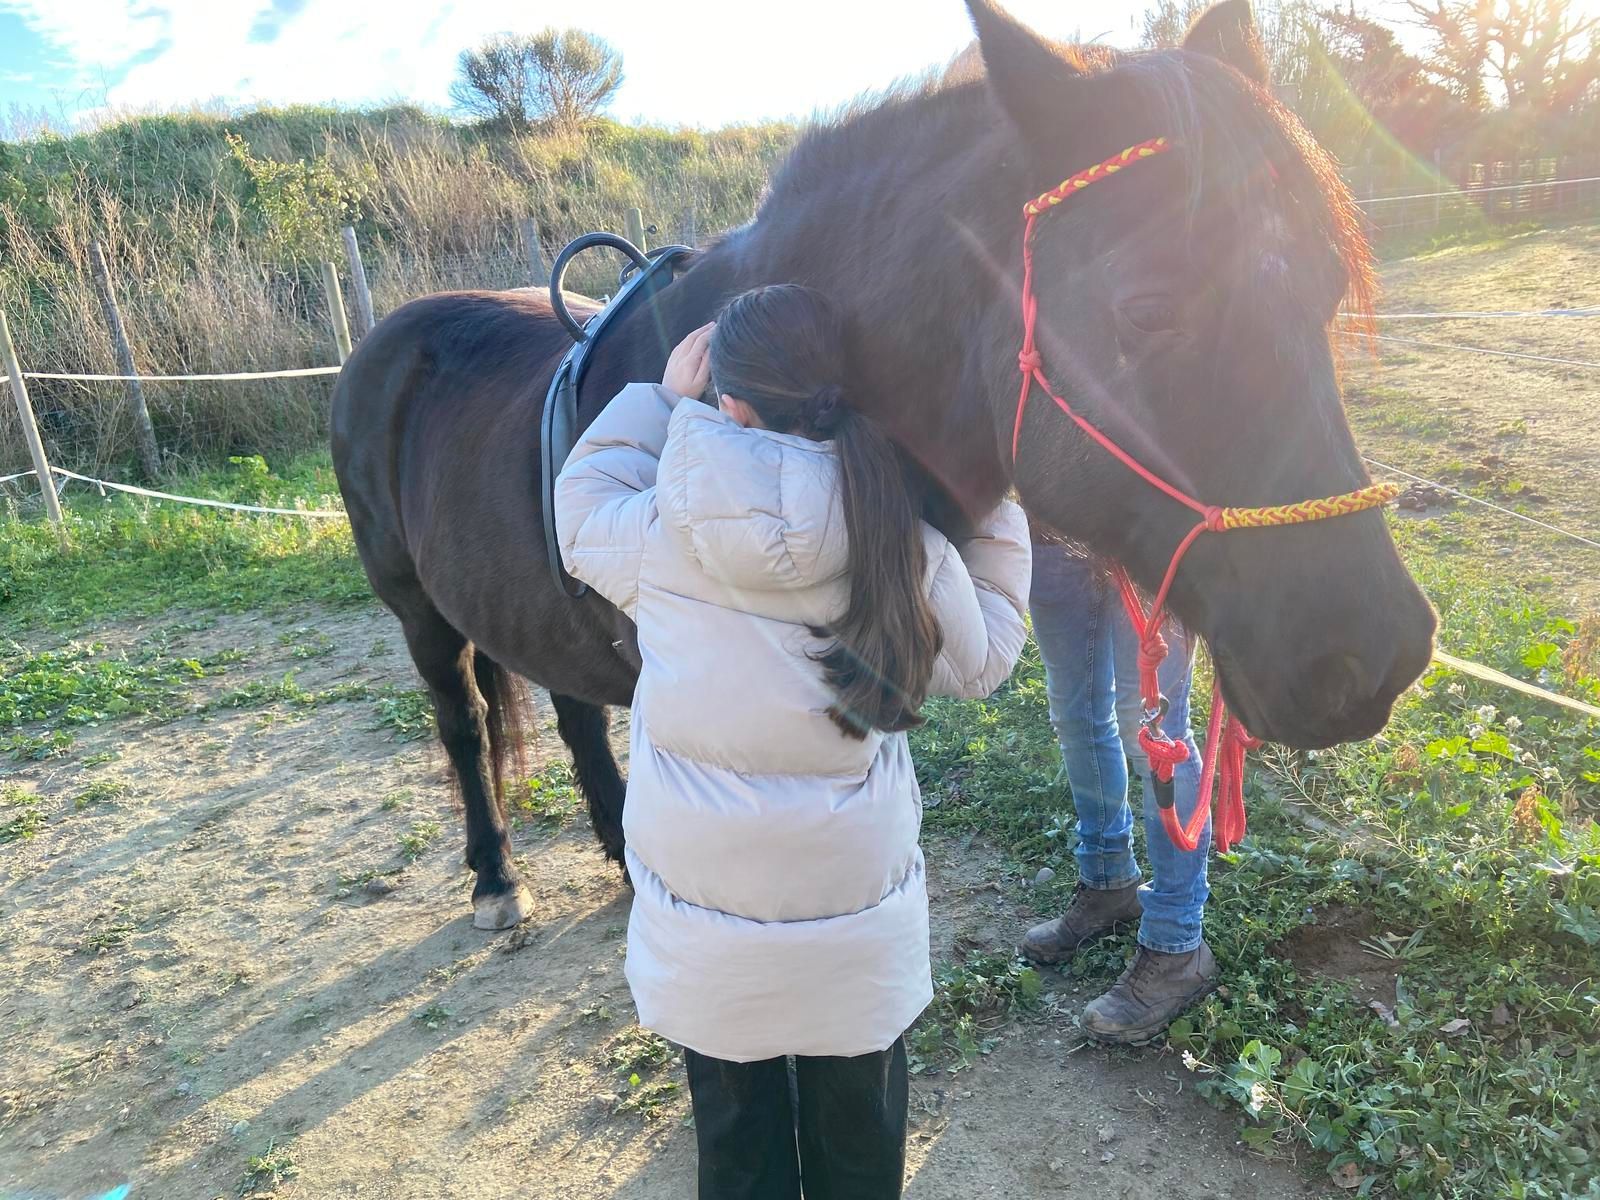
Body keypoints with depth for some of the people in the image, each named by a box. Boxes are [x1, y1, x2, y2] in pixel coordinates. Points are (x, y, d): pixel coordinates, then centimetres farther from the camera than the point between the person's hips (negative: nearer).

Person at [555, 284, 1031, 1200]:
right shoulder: (903, 543, -15)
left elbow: (582, 514, 8)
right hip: (856, 903, 0)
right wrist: (1000, 521, 11)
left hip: (700, 899, 0)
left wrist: (660, 400, 10)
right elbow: (981, 663, 2)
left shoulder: (660, 534, -16)